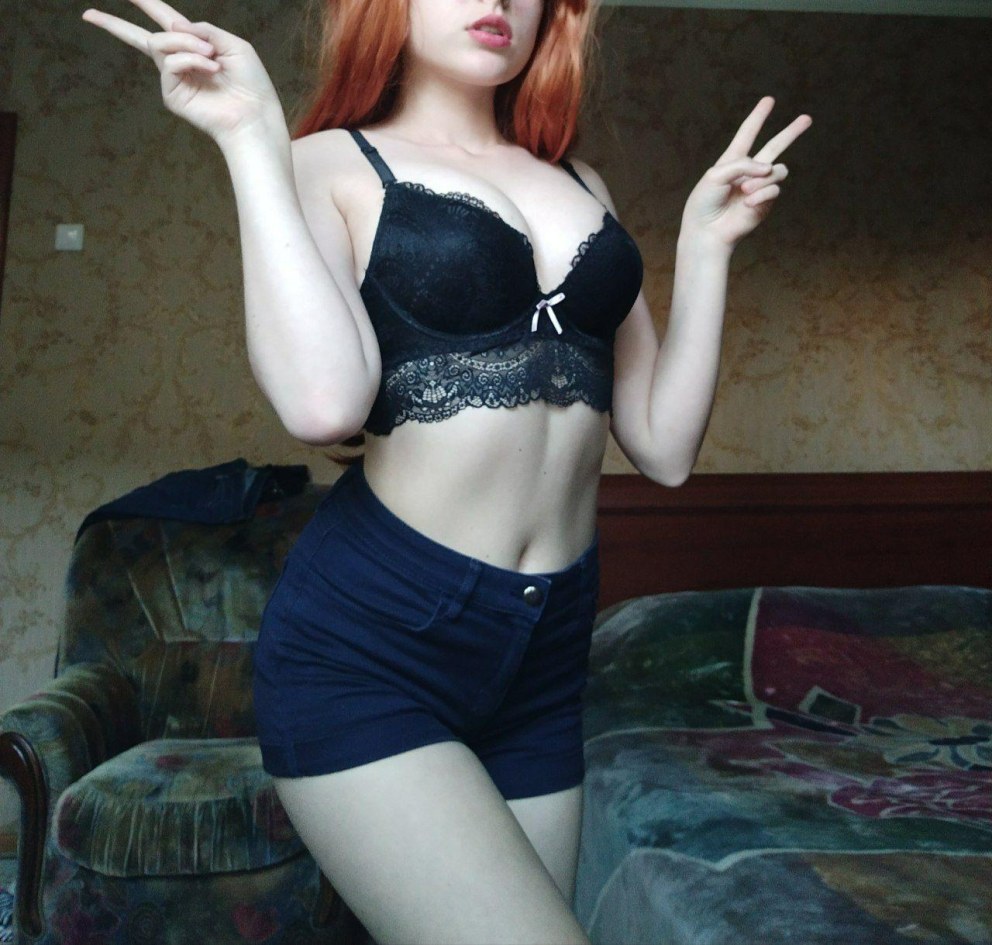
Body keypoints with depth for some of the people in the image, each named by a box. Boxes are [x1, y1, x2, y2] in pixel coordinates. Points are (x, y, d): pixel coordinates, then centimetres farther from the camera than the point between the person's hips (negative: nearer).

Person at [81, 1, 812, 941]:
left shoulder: (581, 186, 15)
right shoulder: (331, 164, 2)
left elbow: (664, 446, 10)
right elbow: (323, 400, -19)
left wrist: (705, 239, 8)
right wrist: (249, 135, -13)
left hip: (547, 652, 6)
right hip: (367, 647, -5)